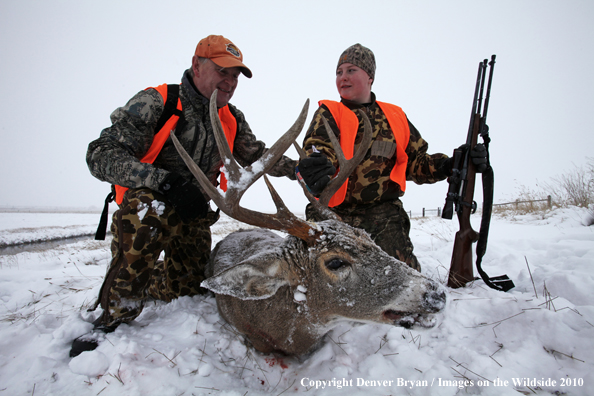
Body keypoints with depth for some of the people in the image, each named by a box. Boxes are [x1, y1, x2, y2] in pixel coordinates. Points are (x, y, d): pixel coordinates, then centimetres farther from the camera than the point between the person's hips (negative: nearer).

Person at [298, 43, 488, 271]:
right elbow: (318, 148, -13)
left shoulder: (395, 117, 15)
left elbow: (416, 162, 15)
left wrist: (450, 165, -5)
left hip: (383, 214, 2)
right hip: (335, 213, -1)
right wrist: (317, 166, -39)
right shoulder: (329, 113, 7)